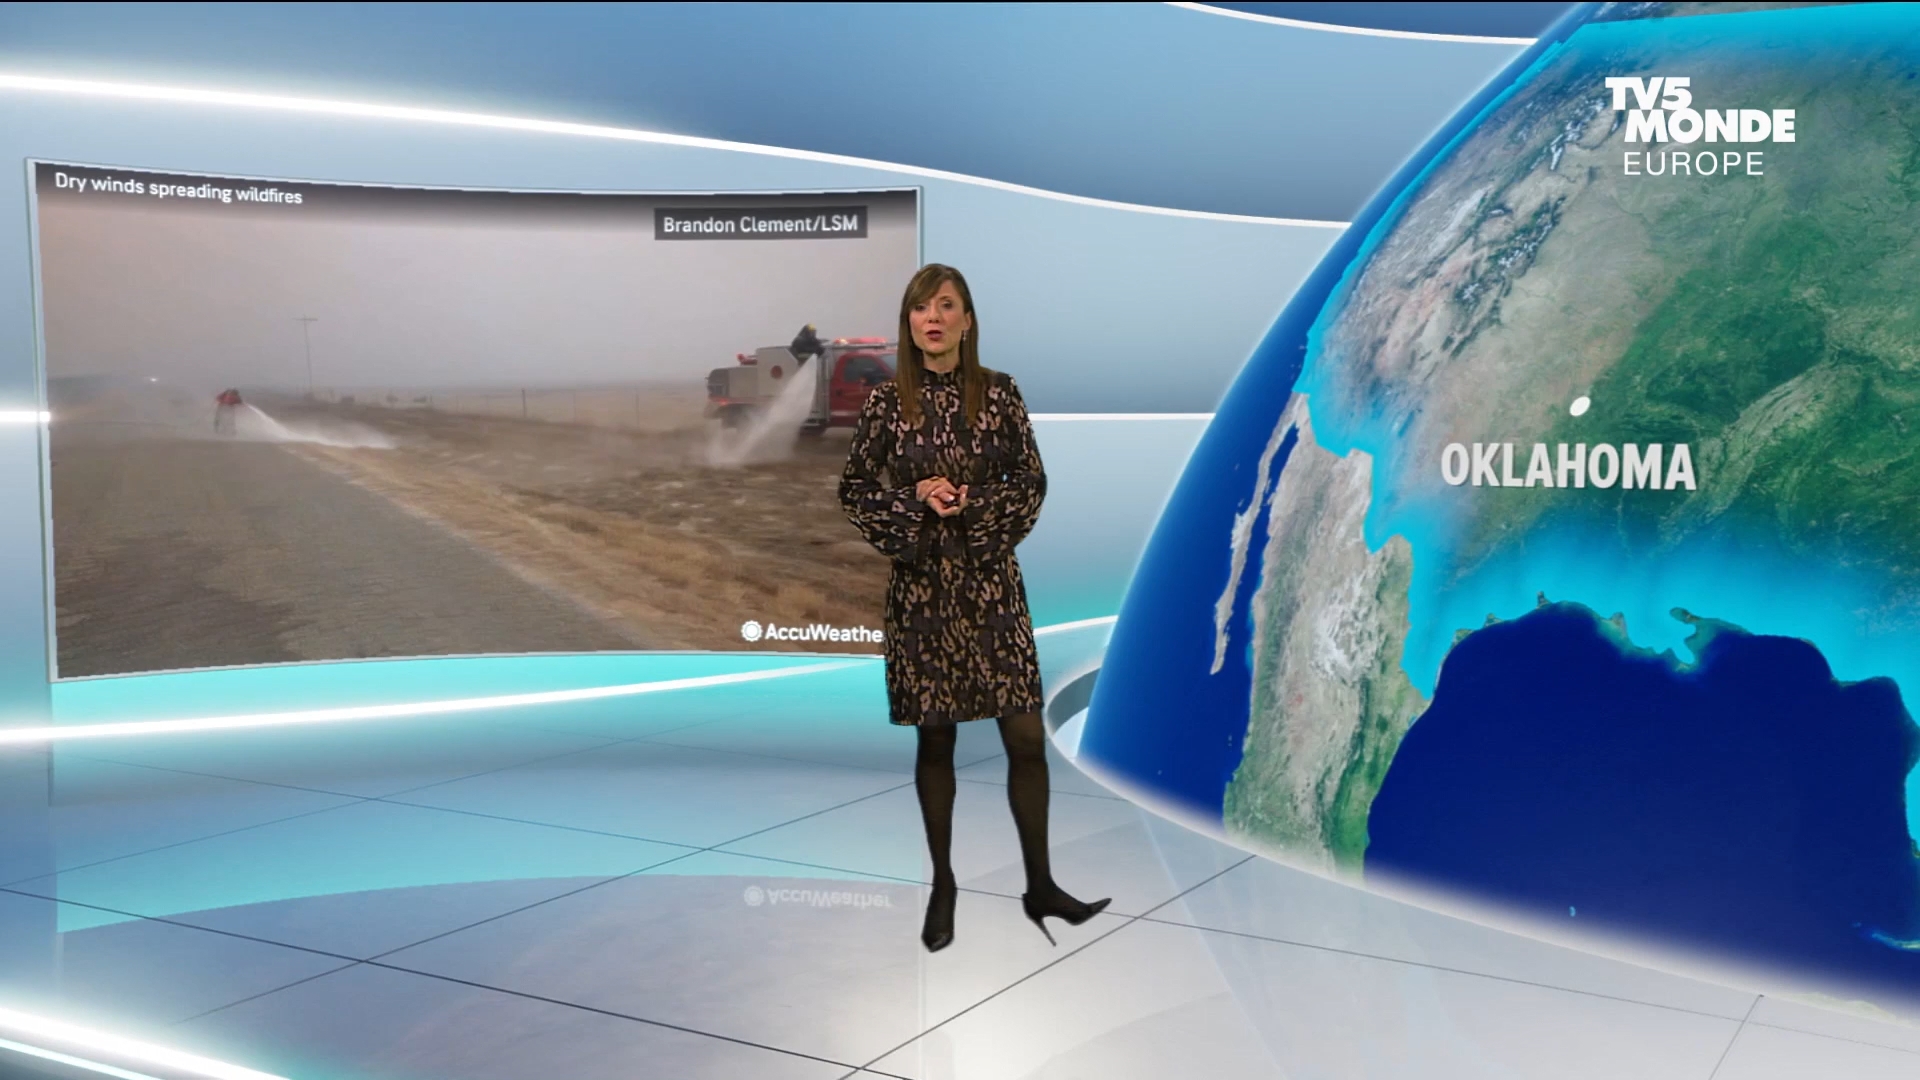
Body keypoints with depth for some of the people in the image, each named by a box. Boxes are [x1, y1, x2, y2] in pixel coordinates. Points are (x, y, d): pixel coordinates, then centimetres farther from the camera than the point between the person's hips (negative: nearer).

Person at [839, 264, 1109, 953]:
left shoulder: (999, 393, 1)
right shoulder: (887, 401, -1)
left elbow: (1032, 483, 4)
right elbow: (854, 492, 3)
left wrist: (974, 503, -12)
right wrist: (916, 499, -13)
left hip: (992, 582, 1)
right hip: (921, 582, -1)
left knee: (1027, 737, -1)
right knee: (934, 738, 8)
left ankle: (1040, 887, 12)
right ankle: (942, 886, 22)